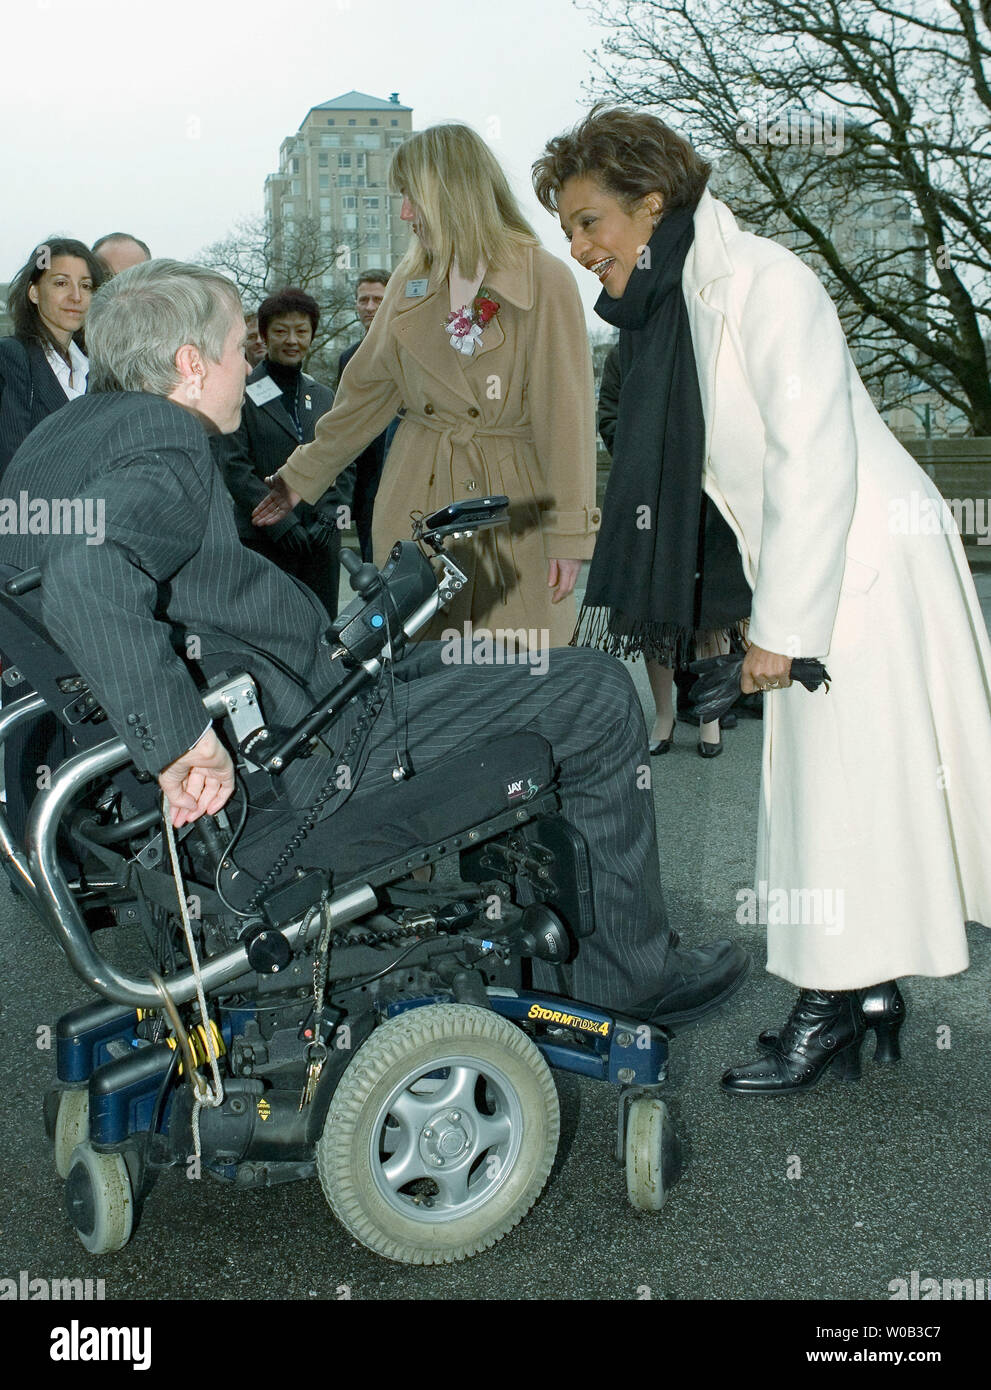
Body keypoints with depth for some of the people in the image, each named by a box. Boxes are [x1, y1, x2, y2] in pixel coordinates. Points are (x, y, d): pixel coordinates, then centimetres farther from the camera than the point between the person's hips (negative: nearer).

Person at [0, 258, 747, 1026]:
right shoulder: (166, 449, -21)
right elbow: (89, 576, -41)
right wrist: (179, 743, -36)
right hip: (291, 782, -11)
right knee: (601, 697, -4)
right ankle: (631, 977, 12)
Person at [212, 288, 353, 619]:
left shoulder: (325, 397, 18)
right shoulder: (243, 393, 0)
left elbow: (345, 467, 15)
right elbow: (234, 468, -8)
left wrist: (328, 516, -3)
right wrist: (283, 525, -14)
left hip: (322, 539, 5)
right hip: (263, 541, -5)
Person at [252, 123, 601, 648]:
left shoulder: (546, 282, -7)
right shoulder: (410, 280, 10)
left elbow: (566, 414, -9)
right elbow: (367, 390, 17)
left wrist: (569, 535, -12)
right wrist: (301, 476, 18)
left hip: (511, 505, -4)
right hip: (415, 499, 5)